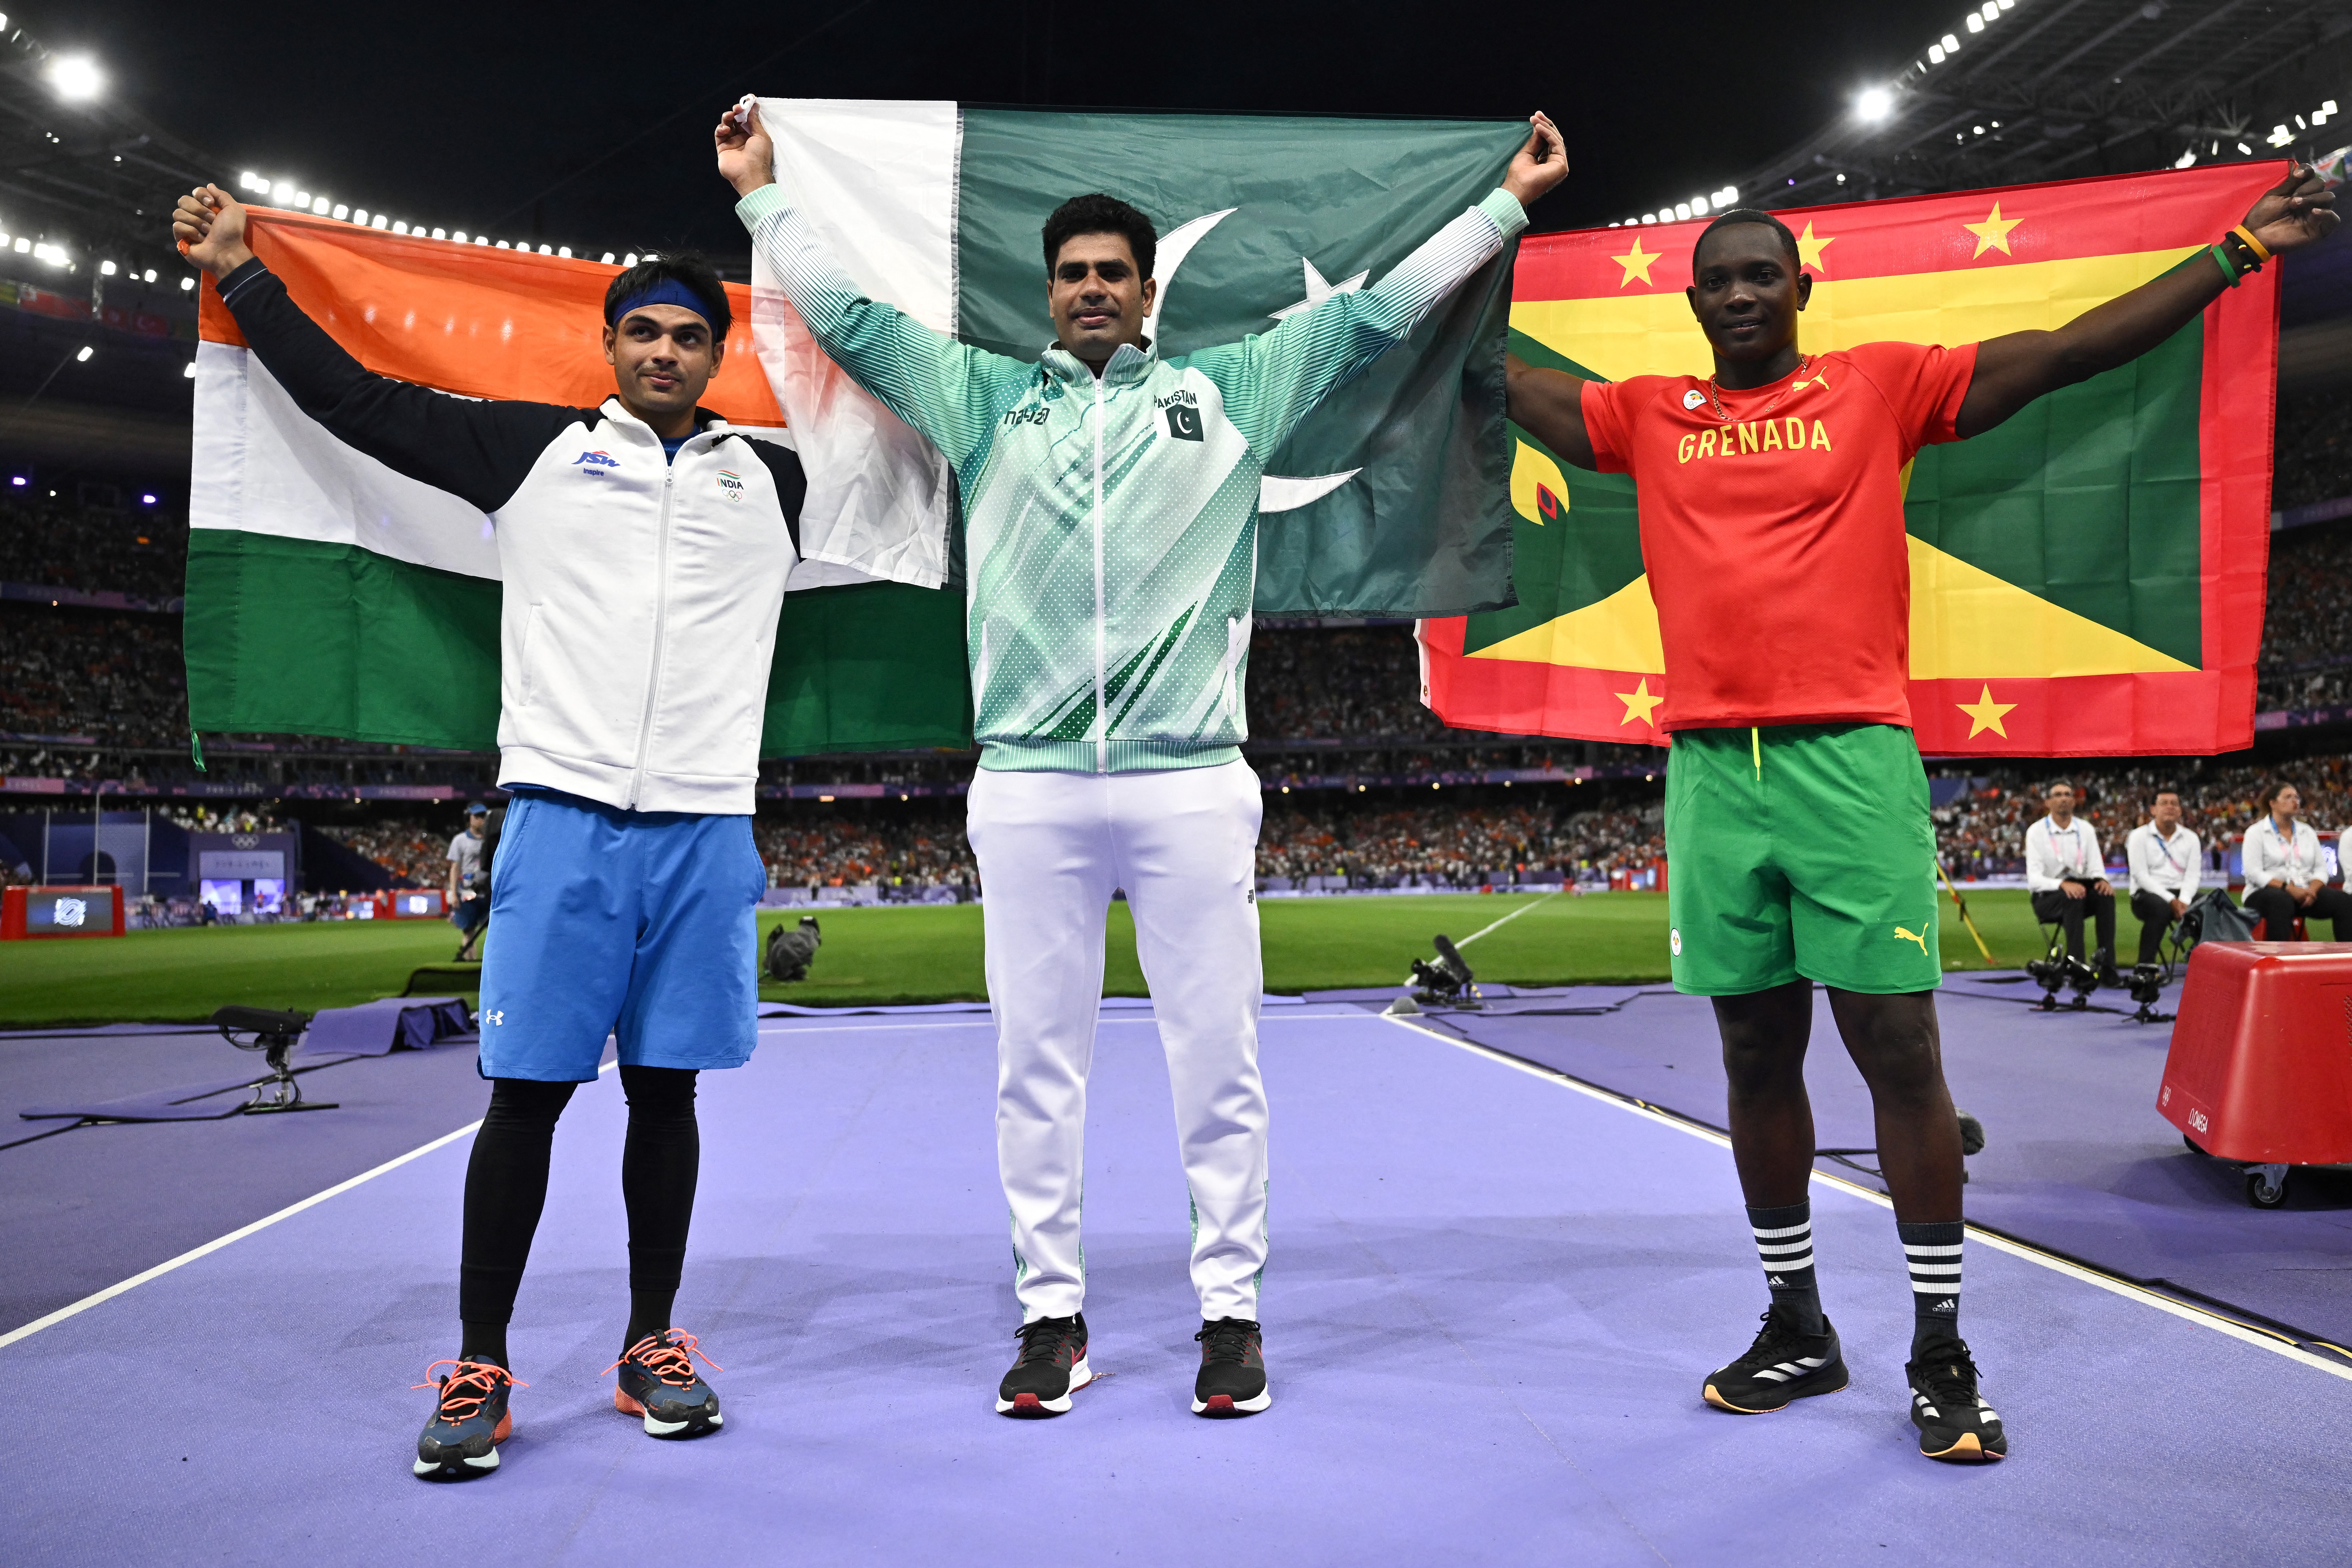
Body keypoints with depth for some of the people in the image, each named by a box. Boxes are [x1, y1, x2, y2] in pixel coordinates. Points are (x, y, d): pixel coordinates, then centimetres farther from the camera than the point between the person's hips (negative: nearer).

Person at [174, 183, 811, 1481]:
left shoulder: (773, 481, 14)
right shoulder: (535, 448, 11)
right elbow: (358, 401, 16)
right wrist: (240, 275, 21)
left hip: (703, 826, 2)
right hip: (563, 812, -1)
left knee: (666, 1087, 8)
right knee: (527, 1088, 0)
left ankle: (650, 1348, 21)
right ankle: (478, 1369, 12)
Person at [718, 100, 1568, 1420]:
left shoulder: (1231, 390, 14)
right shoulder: (986, 397, 17)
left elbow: (1377, 311, 15)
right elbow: (847, 316, 20)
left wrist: (1510, 201, 16)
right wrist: (762, 191, 23)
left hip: (1193, 784, -1)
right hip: (1029, 787, 1)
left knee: (1219, 1059, 4)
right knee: (1038, 1062, 6)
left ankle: (1233, 1312, 18)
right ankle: (1053, 1317, 20)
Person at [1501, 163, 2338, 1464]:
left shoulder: (1879, 387, 8)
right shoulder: (1650, 417, 14)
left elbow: (2066, 353, 6)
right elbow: (1513, 386, 19)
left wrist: (2235, 251, 4)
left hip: (1852, 758, -2)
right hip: (1711, 770, 2)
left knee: (1897, 1048, -2)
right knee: (1757, 1053, 8)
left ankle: (1940, 1351, 12)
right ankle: (1796, 1326, 23)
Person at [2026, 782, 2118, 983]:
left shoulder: (2086, 829, 6)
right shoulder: (2037, 832, -6)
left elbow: (2096, 868, 3)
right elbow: (2034, 879, -15)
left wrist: (2102, 880, -23)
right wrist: (2063, 885, -35)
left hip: (2078, 893, 4)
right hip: (2047, 898, -4)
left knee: (2105, 895, -28)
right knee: (2073, 898, -36)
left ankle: (2106, 968, -29)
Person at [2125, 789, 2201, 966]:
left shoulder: (2191, 838, 13)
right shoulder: (2140, 836, 0)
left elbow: (2192, 875, 5)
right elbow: (2140, 875, -9)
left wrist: (2184, 901, -15)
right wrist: (2171, 900, -18)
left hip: (2181, 894, 4)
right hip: (2147, 894, -4)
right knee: (2161, 908, -37)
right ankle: (2145, 967, -30)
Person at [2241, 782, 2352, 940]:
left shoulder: (2307, 831, 19)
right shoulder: (2256, 833, 2)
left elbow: (2321, 868, 12)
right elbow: (2253, 873, -9)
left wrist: (2312, 890, -9)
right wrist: (2288, 888, -20)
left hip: (2305, 893, 5)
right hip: (2267, 892, -5)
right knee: (2281, 901, -40)